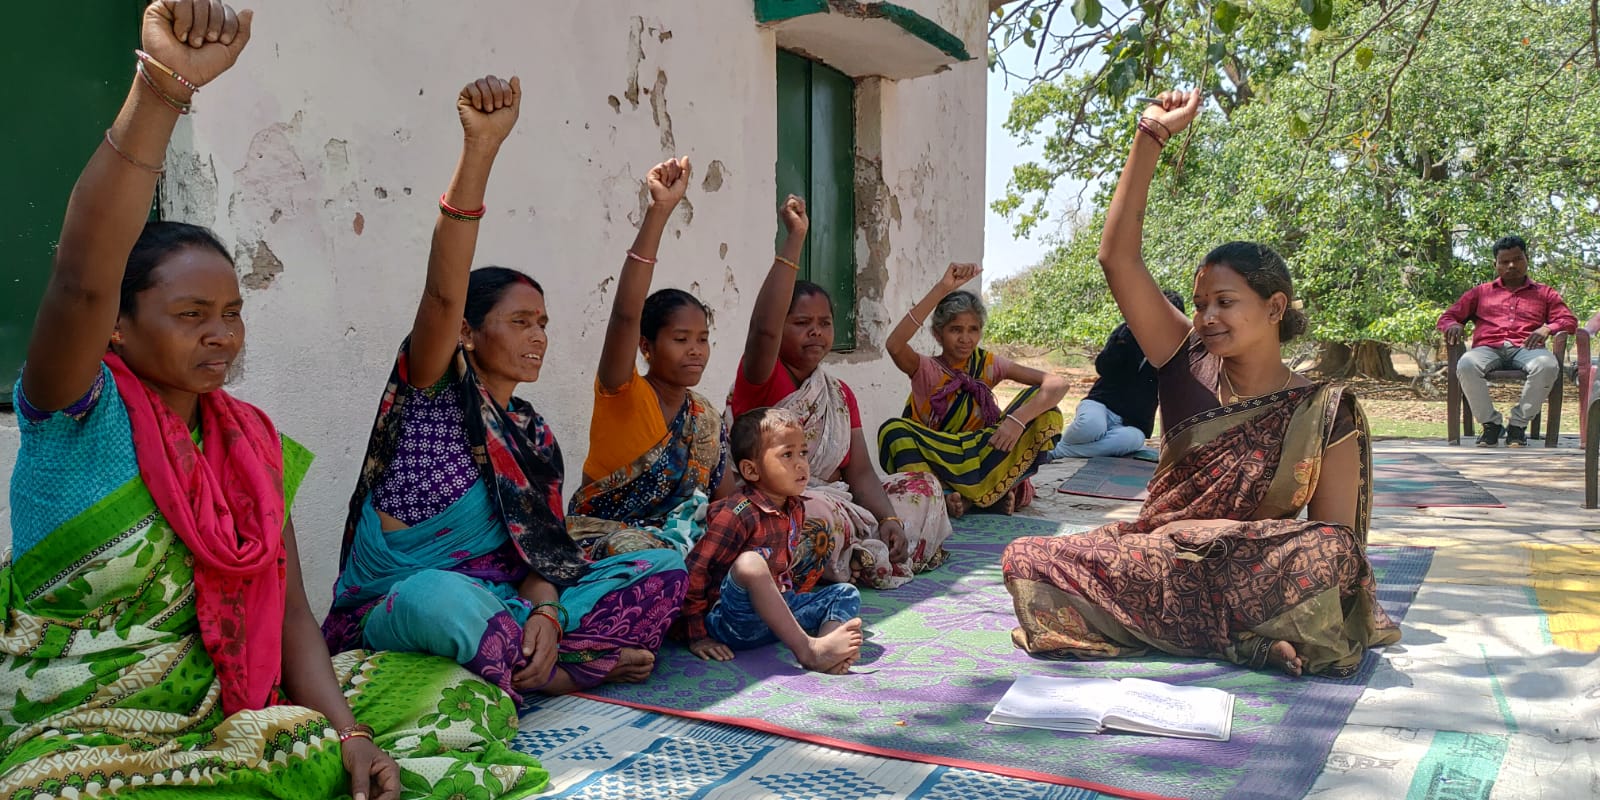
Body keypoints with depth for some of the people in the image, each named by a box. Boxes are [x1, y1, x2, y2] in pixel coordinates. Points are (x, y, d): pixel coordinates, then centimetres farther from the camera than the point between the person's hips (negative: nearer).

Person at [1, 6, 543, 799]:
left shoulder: (252, 441, 5)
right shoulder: (78, 416, -9)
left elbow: (287, 612, 2)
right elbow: (82, 280, -31)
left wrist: (349, 733, -14)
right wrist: (160, 88, -41)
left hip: (224, 714, 6)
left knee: (468, 701, -5)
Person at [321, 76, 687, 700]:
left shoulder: (536, 439, 12)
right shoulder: (435, 387, -4)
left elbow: (540, 549, 4)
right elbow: (444, 293, -24)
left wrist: (545, 610, -21)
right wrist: (480, 146, -34)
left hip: (498, 602, 6)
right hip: (391, 613, -5)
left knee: (665, 570, -6)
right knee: (441, 594, -42)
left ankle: (505, 664, -17)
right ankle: (575, 668, -16)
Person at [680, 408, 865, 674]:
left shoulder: (795, 508, 9)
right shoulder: (737, 514, -17)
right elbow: (695, 572, -17)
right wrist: (698, 637, -15)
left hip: (781, 610, 9)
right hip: (736, 625, -8)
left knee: (846, 593, 1)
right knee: (749, 563, -34)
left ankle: (824, 656, -30)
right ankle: (807, 649, -33)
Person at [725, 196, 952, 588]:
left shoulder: (840, 394, 14)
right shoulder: (760, 378, -6)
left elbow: (860, 473, 6)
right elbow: (763, 327, -30)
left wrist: (889, 518, -14)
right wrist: (795, 238, -31)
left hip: (837, 505, 8)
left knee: (923, 485, 4)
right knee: (822, 517, -40)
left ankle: (851, 559, -13)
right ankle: (878, 562, -12)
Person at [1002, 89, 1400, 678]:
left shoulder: (1323, 413, -3)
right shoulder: (1188, 365, 2)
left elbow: (1335, 540, -3)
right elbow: (1117, 257, -5)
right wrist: (1150, 139, -8)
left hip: (1248, 575, -3)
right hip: (1154, 560, 4)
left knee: (1328, 551, -34)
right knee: (1026, 560, -21)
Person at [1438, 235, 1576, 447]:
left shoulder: (1544, 293, 28)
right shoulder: (1481, 292, 29)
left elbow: (1569, 321, 16)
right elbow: (1447, 317, 22)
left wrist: (1547, 328, -8)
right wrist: (1453, 326, -5)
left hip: (1526, 349, 0)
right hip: (1488, 348, 0)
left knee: (1548, 365, -38)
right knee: (1466, 364, -38)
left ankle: (1518, 423, -21)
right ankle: (1491, 422, -20)